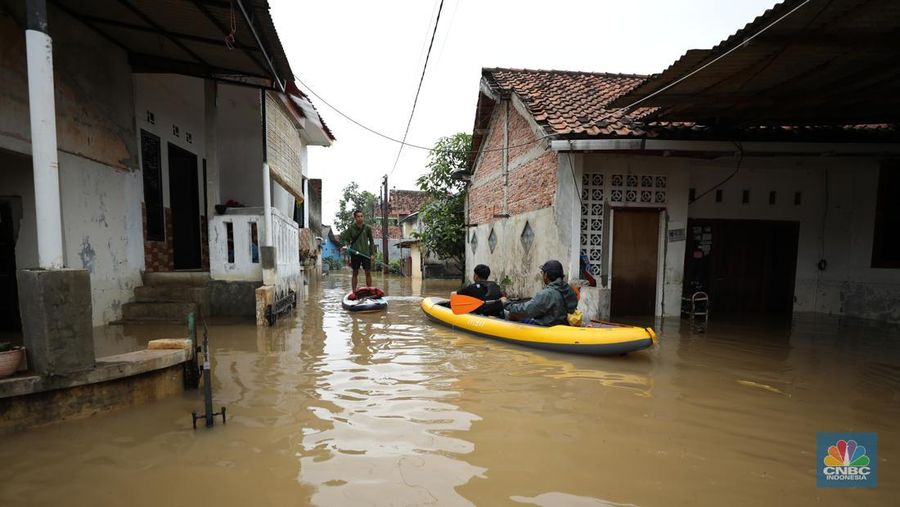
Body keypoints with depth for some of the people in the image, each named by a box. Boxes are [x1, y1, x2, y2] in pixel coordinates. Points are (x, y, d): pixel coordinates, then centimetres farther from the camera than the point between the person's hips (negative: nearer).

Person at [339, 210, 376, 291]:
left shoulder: (367, 228, 2)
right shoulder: (351, 228, -2)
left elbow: (371, 241, 8)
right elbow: (343, 238, 2)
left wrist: (372, 253, 3)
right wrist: (345, 245, -19)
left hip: (366, 253, 1)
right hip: (355, 253, -1)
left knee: (368, 272, 3)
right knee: (355, 273, 5)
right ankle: (354, 292, 12)